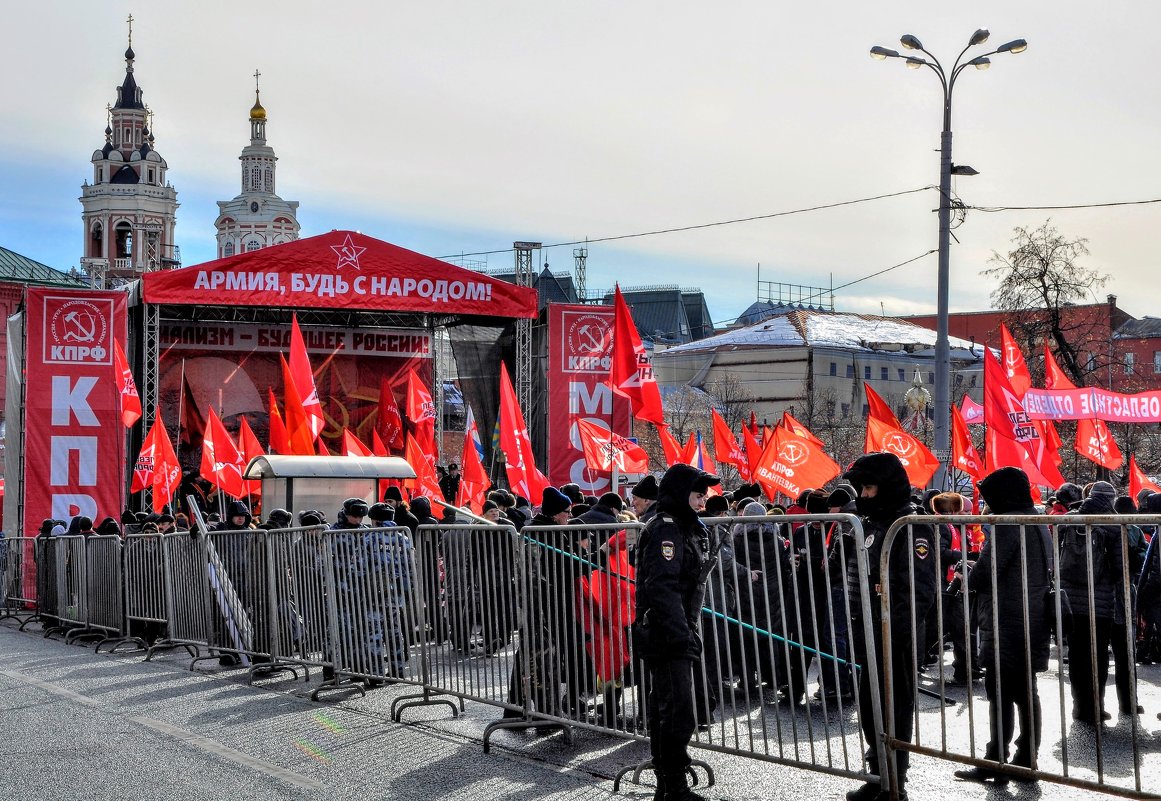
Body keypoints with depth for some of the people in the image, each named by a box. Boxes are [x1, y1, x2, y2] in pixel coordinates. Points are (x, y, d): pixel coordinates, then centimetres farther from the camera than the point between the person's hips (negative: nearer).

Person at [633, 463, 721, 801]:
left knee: (664, 709, 15)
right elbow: (662, 586, -25)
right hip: (667, 636, -10)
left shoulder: (689, 528, 17)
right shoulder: (665, 528, -15)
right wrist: (681, 633, -27)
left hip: (677, 636, 10)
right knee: (678, 712, -10)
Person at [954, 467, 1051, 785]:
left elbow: (982, 576, -19)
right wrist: (978, 574, 14)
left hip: (1005, 627, -9)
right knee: (1026, 693, 12)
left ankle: (995, 763, -2)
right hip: (1033, 625, 9)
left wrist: (968, 576, 4)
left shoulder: (1008, 526, -16)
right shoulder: (1039, 526, 14)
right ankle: (1026, 759, 17)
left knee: (1000, 696, -5)